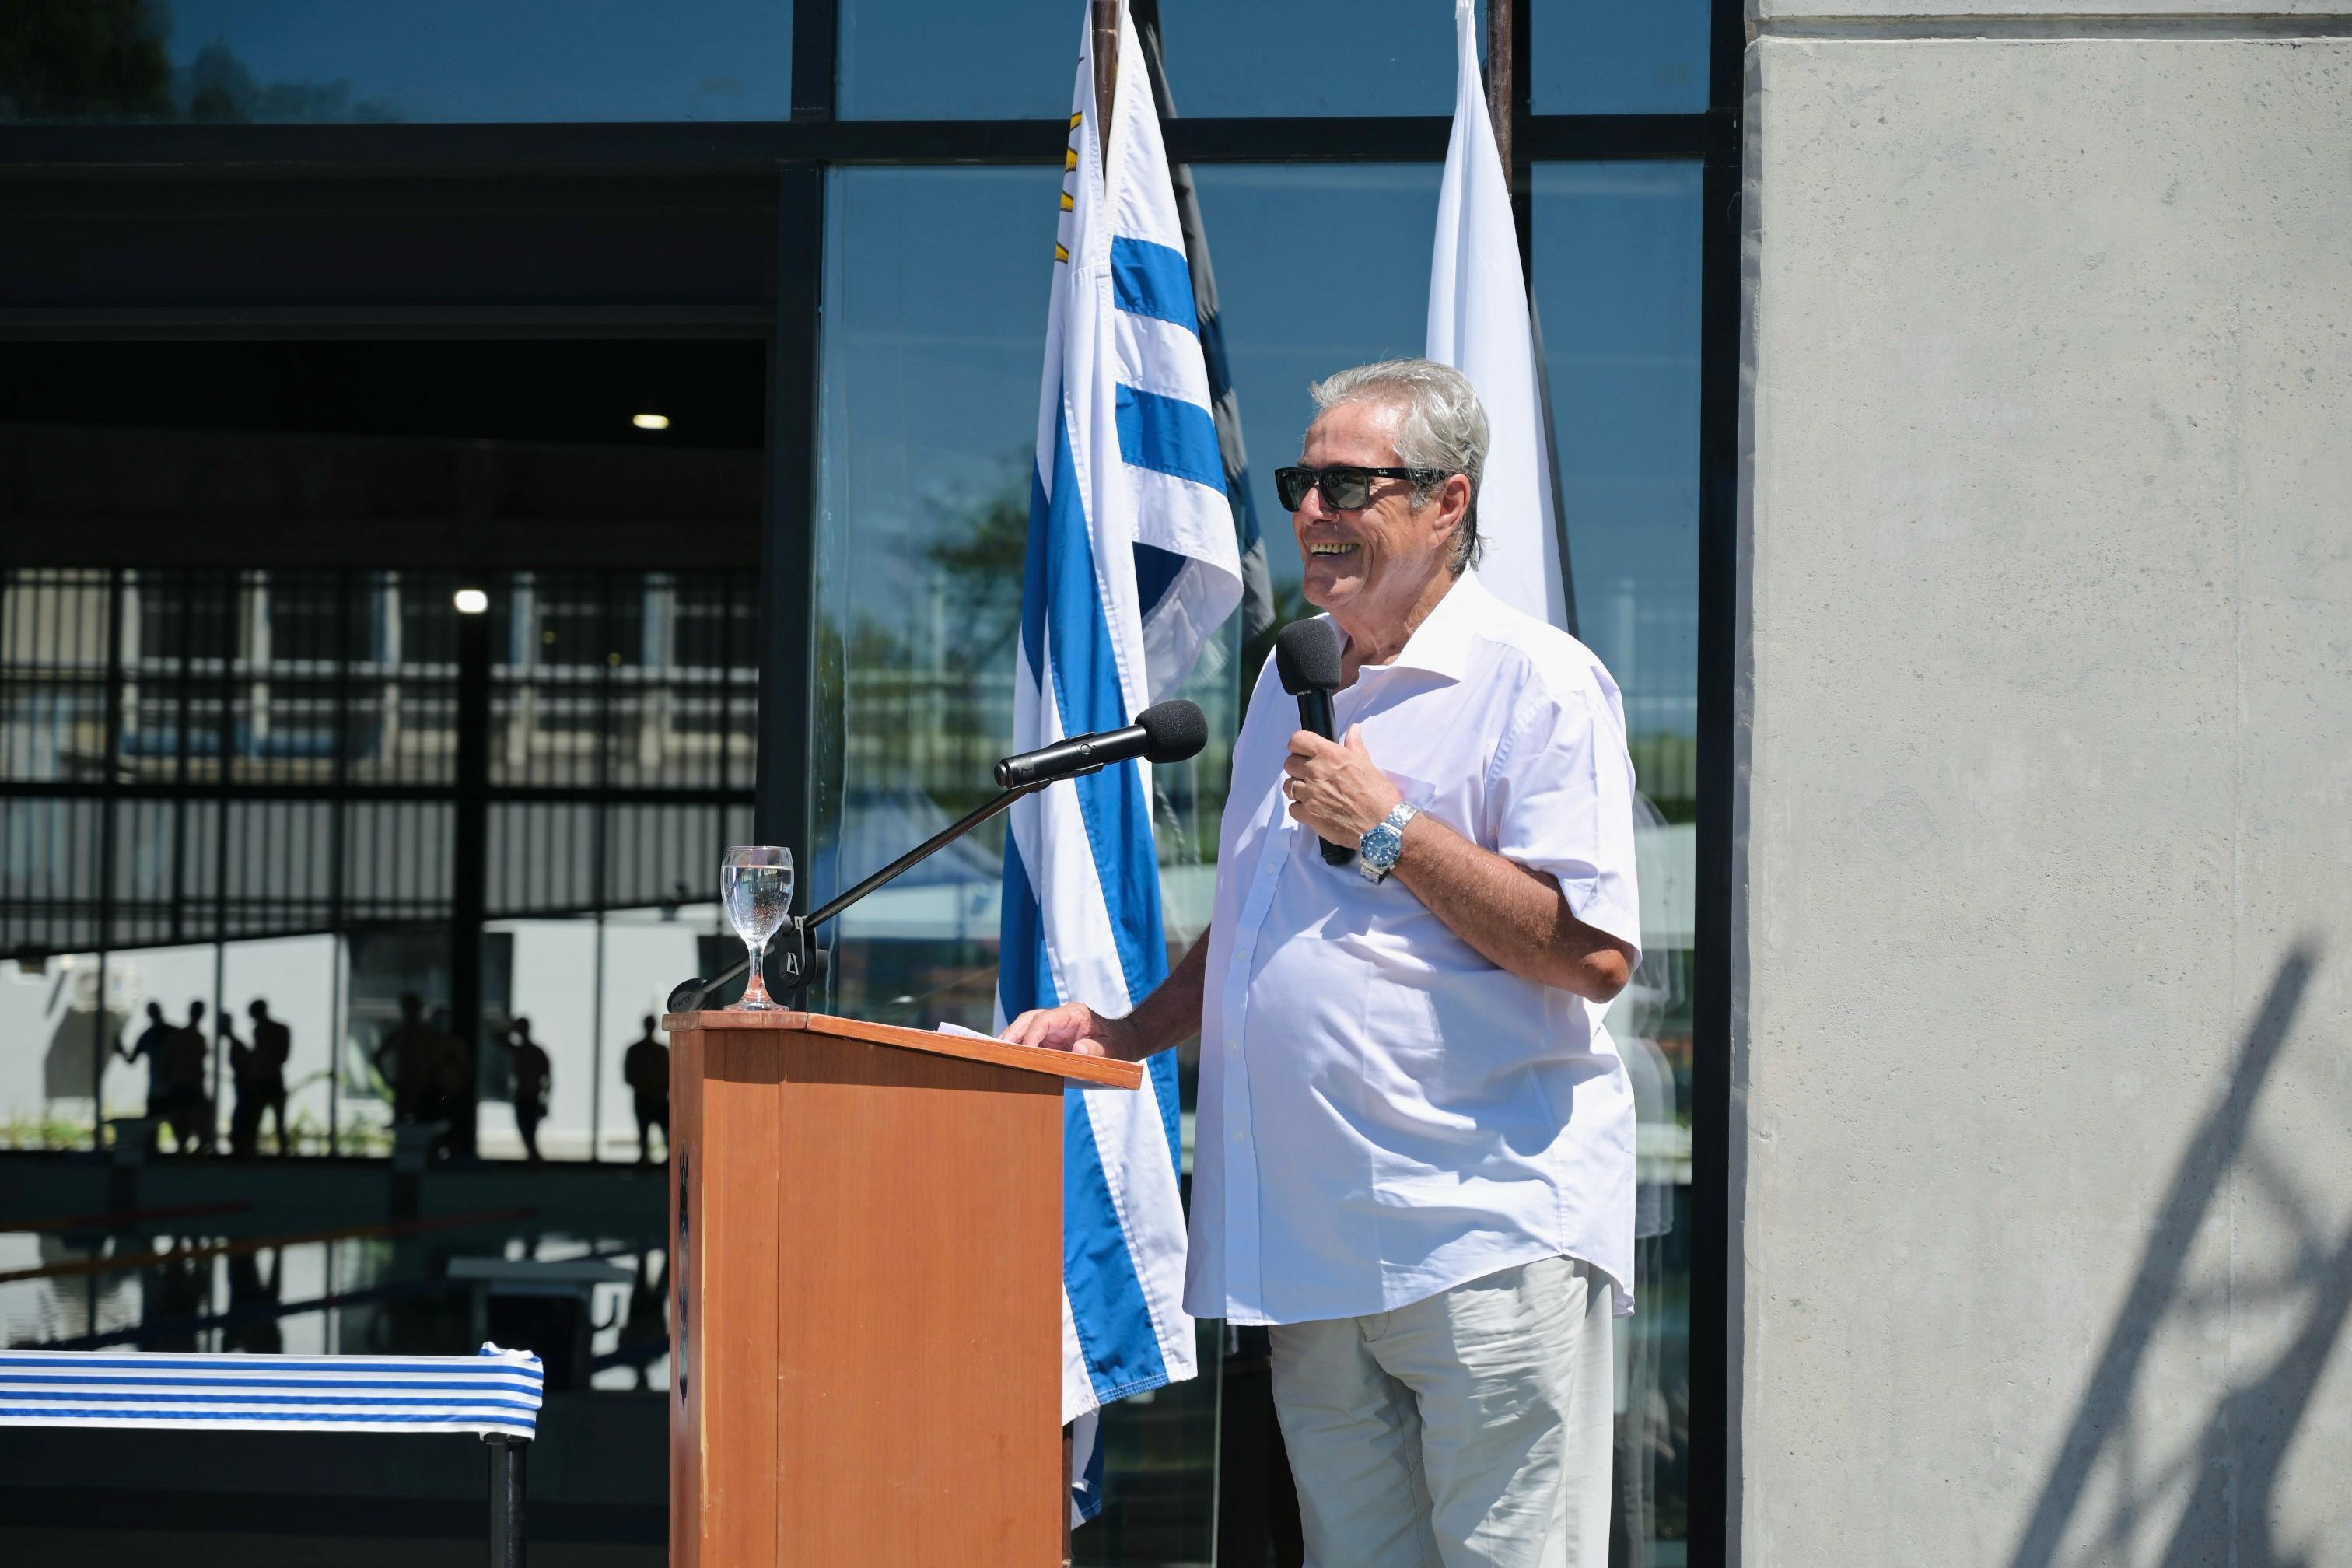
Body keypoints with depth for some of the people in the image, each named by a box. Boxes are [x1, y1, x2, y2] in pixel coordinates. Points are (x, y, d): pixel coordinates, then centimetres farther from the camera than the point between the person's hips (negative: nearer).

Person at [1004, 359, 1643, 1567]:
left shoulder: (1537, 682, -6)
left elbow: (1595, 952, -17)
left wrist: (1390, 827, -15)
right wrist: (1128, 1035, 16)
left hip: (1487, 1238, -7)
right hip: (1316, 1244, 7)